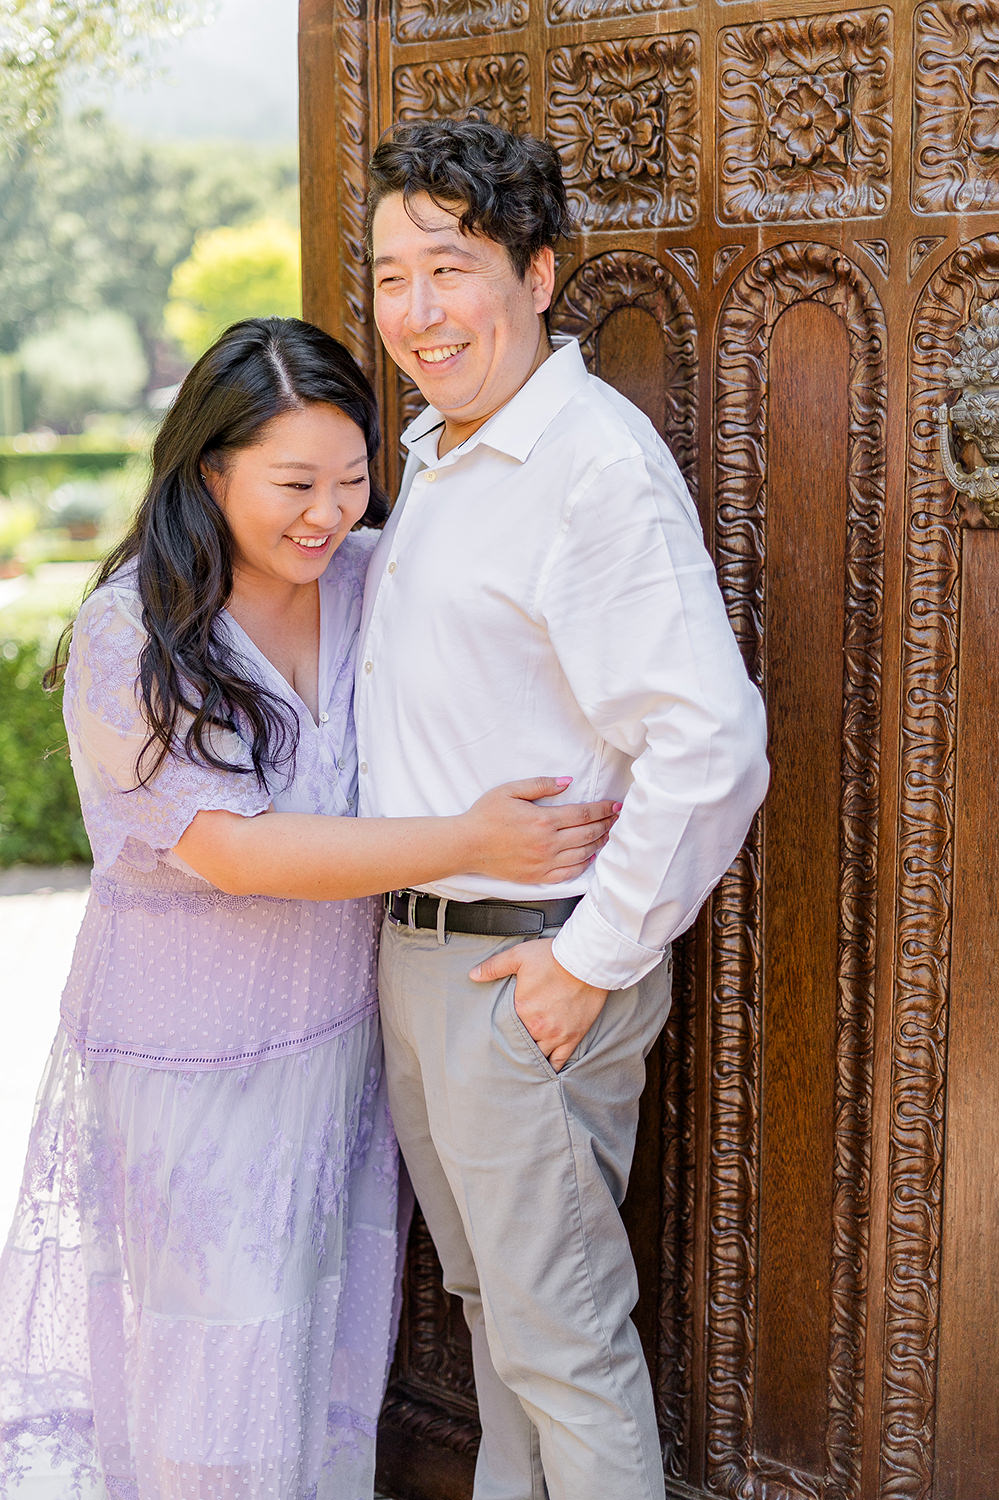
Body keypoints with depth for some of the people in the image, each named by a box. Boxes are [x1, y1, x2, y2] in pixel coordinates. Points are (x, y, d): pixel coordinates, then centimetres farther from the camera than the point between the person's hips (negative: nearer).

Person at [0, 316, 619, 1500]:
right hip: (191, 1056, -5)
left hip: (340, 1034, 5)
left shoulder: (373, 581, -3)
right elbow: (233, 848, -24)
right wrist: (470, 843, -27)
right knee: (219, 1350, 6)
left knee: (334, 1328, 18)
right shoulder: (130, 636, -17)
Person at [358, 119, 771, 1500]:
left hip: (528, 968, -9)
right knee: (487, 1291, 23)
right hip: (414, 951, 9)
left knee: (560, 1334, 4)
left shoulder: (600, 465, -19)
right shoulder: (432, 453, 11)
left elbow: (713, 740, -26)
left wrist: (598, 958, -20)